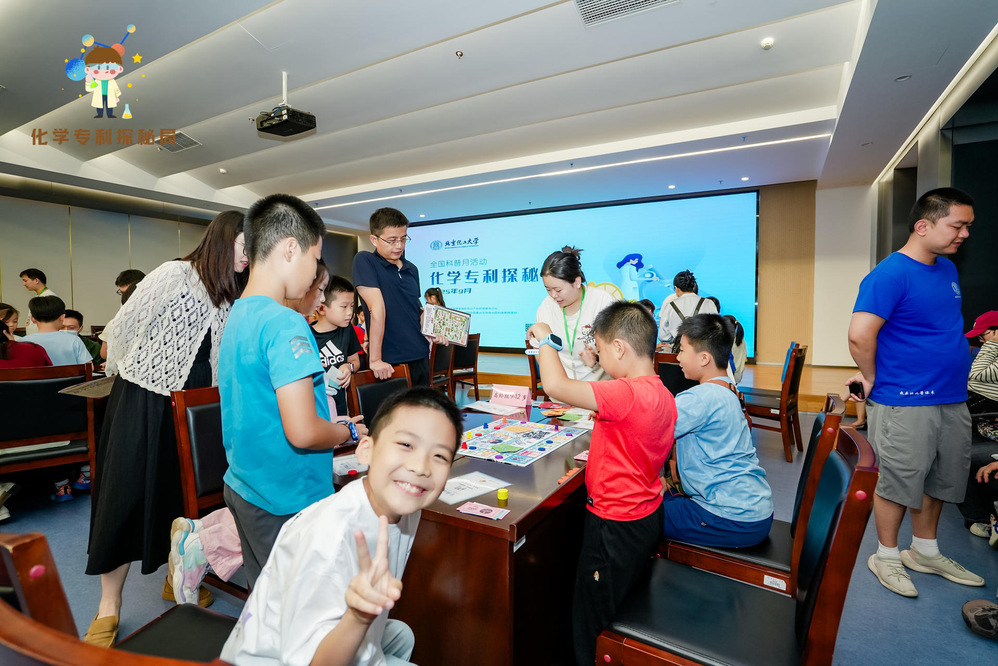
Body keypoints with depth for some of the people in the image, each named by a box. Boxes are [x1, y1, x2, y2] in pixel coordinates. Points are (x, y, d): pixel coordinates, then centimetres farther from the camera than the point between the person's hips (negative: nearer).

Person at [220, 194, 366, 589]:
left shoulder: (236, 316, 7)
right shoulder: (285, 324, -23)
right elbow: (303, 432, -28)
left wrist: (332, 427, 13)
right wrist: (348, 432, -9)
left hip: (243, 489, 9)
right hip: (287, 503, -9)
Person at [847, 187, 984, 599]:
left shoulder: (948, 269, 12)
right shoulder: (890, 275, -18)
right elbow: (859, 335, -26)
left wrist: (954, 369, 17)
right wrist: (873, 380, -13)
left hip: (951, 398, 9)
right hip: (905, 404, -9)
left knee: (941, 479, 18)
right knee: (900, 481, 3)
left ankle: (925, 552, 36)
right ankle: (887, 557, 21)